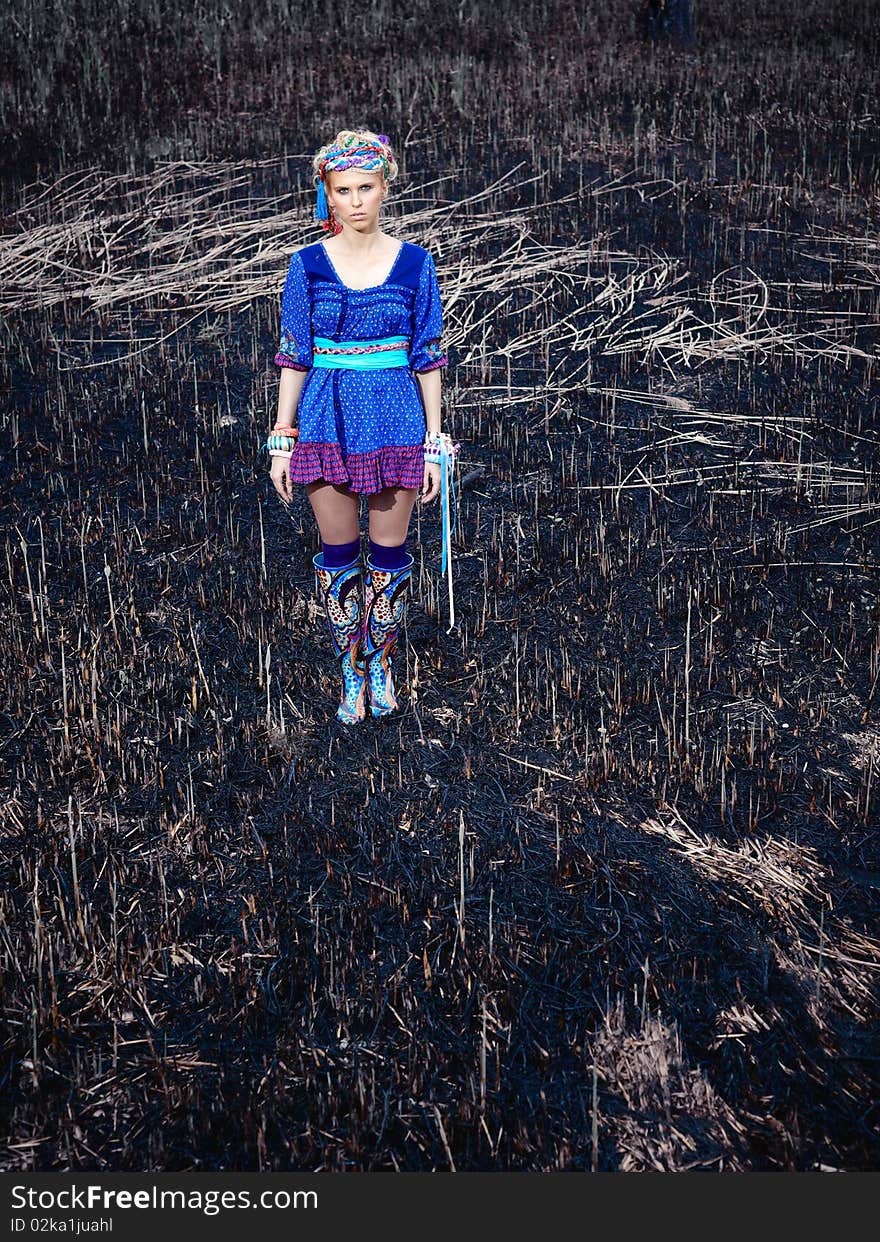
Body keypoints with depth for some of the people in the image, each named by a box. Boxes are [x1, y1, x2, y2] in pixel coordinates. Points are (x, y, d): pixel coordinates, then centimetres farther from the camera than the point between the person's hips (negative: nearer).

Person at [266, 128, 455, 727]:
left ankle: (382, 663, 28)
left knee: (389, 552, 8)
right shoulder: (308, 266, -1)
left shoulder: (414, 263, -2)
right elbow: (295, 357, 3)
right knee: (338, 553, 8)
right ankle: (351, 671, 24)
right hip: (328, 423, 1)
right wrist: (282, 440, 1)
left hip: (396, 423, 0)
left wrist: (435, 443, -1)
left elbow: (428, 358, 1)